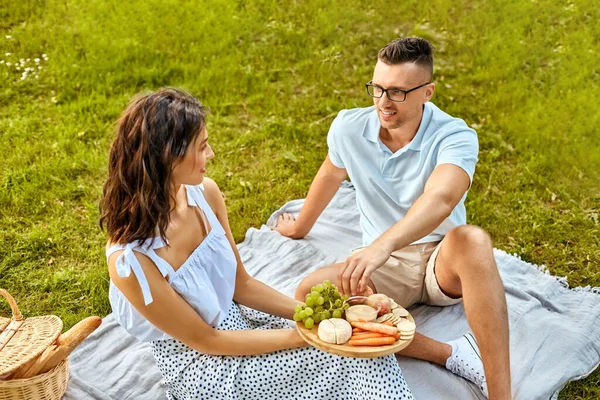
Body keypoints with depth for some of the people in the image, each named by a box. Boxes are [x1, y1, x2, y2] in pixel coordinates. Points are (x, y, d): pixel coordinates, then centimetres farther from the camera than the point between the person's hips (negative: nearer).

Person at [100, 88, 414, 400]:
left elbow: (242, 285, 1)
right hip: (203, 367, -5)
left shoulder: (204, 192, -11)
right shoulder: (129, 260, -29)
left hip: (239, 320, 6)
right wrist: (302, 336, -18)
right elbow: (206, 340, -18)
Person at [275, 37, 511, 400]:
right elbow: (330, 176, 14)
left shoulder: (455, 137, -19)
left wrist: (381, 245, -57)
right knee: (310, 293, -26)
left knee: (471, 240, -39)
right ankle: (451, 355, -25)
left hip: (444, 262, -3)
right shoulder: (349, 127, -7)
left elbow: (440, 199, -40)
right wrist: (300, 228, 29)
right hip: (387, 267, 4)